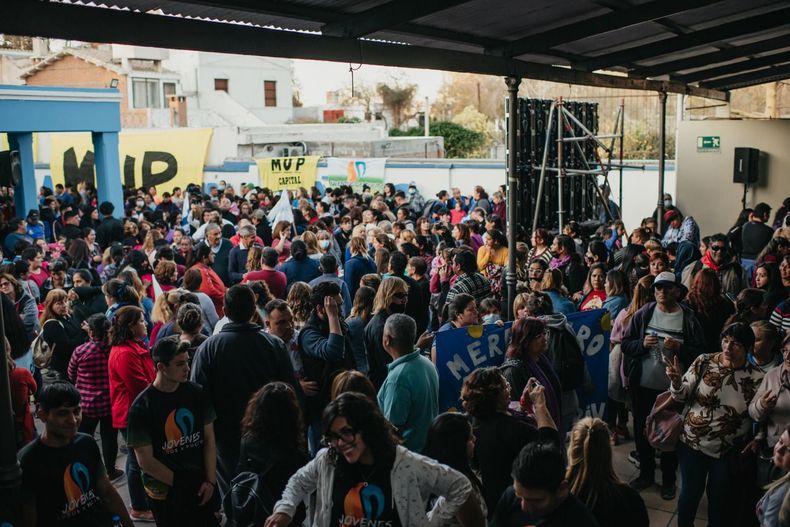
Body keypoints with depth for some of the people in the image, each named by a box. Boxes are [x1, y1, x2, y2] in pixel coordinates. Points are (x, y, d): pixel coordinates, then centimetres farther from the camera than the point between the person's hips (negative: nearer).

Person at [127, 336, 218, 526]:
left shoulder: (196, 393, -1)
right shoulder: (141, 408, -13)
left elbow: (209, 439, 2)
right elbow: (145, 461, -12)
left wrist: (211, 481, -6)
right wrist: (181, 486, -10)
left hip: (202, 487, 3)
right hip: (165, 494, -3)